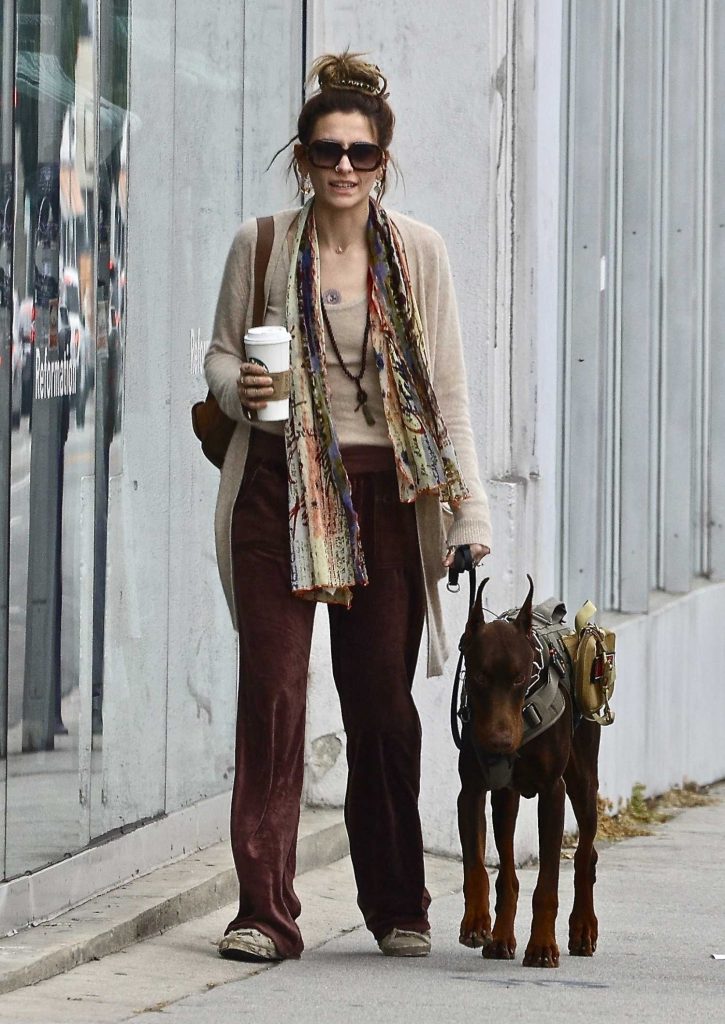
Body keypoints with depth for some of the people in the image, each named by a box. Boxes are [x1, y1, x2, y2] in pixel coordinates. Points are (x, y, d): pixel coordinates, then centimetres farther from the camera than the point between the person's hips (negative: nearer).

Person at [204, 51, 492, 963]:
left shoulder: (418, 252, 4)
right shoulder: (261, 246, 2)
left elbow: (447, 391, 5)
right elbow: (219, 353, 13)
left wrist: (470, 513, 0)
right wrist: (238, 388, -11)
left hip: (386, 494, 1)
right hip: (281, 486, -1)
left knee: (383, 700, 3)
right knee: (272, 693, -6)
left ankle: (397, 907, 17)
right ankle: (265, 912, -3)